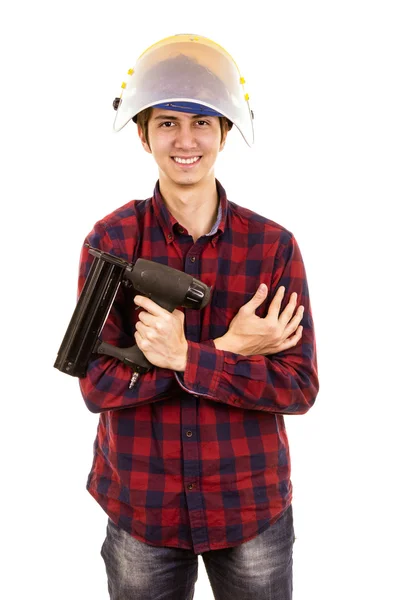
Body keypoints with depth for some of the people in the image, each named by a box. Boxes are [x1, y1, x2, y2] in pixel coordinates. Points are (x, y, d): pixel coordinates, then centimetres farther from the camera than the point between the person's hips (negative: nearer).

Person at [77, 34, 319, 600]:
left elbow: (299, 386, -12)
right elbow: (97, 384, -14)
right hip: (139, 509, 0)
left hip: (253, 509, 1)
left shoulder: (274, 245, -8)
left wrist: (186, 357, -25)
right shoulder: (111, 240, -9)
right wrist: (228, 351, -22)